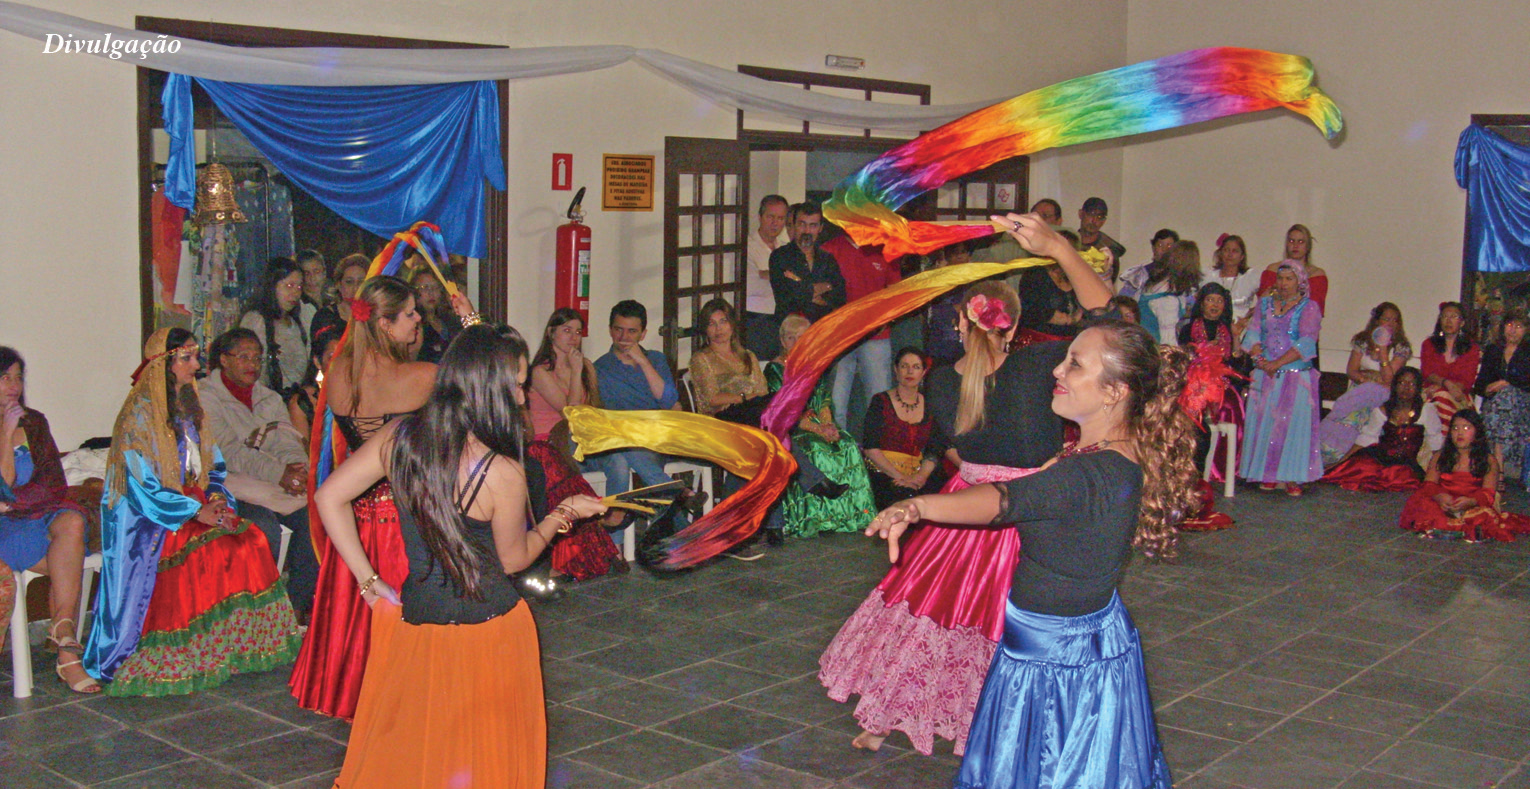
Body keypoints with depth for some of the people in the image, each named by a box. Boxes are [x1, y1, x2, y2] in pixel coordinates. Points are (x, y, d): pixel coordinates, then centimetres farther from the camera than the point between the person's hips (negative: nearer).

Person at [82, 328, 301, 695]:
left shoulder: (190, 406, 15)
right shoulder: (139, 413, -9)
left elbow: (213, 465, 18)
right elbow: (142, 485, -15)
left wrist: (217, 499, -2)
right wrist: (195, 511, -18)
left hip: (198, 505, 7)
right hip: (150, 518, -7)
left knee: (249, 540, -18)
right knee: (204, 551, -29)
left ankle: (239, 643, -12)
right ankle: (183, 660, -18)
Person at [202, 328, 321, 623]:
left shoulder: (270, 398, 20)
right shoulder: (206, 397, 0)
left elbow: (287, 440, 7)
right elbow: (229, 452, -13)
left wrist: (297, 469, -18)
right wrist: (278, 474, -23)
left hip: (280, 482, 6)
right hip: (233, 484, -5)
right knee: (265, 527, -32)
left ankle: (298, 603, -11)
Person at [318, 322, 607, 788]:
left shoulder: (399, 436, -6)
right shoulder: (502, 473, -21)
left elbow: (329, 496, 1)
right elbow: (514, 559, -5)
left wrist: (369, 580, 3)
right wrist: (563, 515, 8)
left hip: (411, 618, 5)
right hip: (485, 627, -5)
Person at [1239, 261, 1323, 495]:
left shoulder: (1309, 307, 2)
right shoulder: (1264, 304, 14)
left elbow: (1306, 343, -9)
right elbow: (1253, 335, 6)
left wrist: (1277, 363, -16)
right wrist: (1261, 360, -11)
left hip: (1297, 378, -3)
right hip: (1264, 377, 3)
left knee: (1295, 423, -6)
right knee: (1264, 422, 0)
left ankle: (1292, 478, -2)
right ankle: (1268, 474, 6)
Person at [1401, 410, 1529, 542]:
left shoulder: (1489, 461, 9)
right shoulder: (1439, 458, 15)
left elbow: (1488, 493, -4)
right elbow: (1429, 484, 2)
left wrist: (1471, 501, -28)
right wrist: (1439, 496, -23)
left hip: (1473, 507, -1)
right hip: (1443, 505, 1)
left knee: (1486, 514, -36)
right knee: (1419, 502, -30)